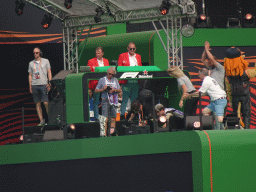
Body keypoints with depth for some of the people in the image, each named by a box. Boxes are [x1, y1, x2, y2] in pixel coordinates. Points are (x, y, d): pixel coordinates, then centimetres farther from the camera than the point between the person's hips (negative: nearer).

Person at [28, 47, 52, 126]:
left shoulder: (45, 61, 8)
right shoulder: (31, 63, 14)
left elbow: (49, 72, 6)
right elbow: (30, 75, 16)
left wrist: (49, 83, -5)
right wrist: (30, 87, 9)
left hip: (43, 84, -3)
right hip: (34, 85, 3)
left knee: (46, 103, -10)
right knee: (37, 104, 1)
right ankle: (41, 120, 5)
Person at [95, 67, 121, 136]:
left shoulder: (115, 80, 16)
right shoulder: (102, 80, 7)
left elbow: (120, 90, 12)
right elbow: (96, 90, 6)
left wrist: (114, 90, -8)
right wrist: (103, 89, -11)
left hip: (114, 101, 4)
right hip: (105, 100, -4)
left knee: (113, 118, 3)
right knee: (105, 119, -10)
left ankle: (112, 133, 9)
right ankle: (105, 134, -11)